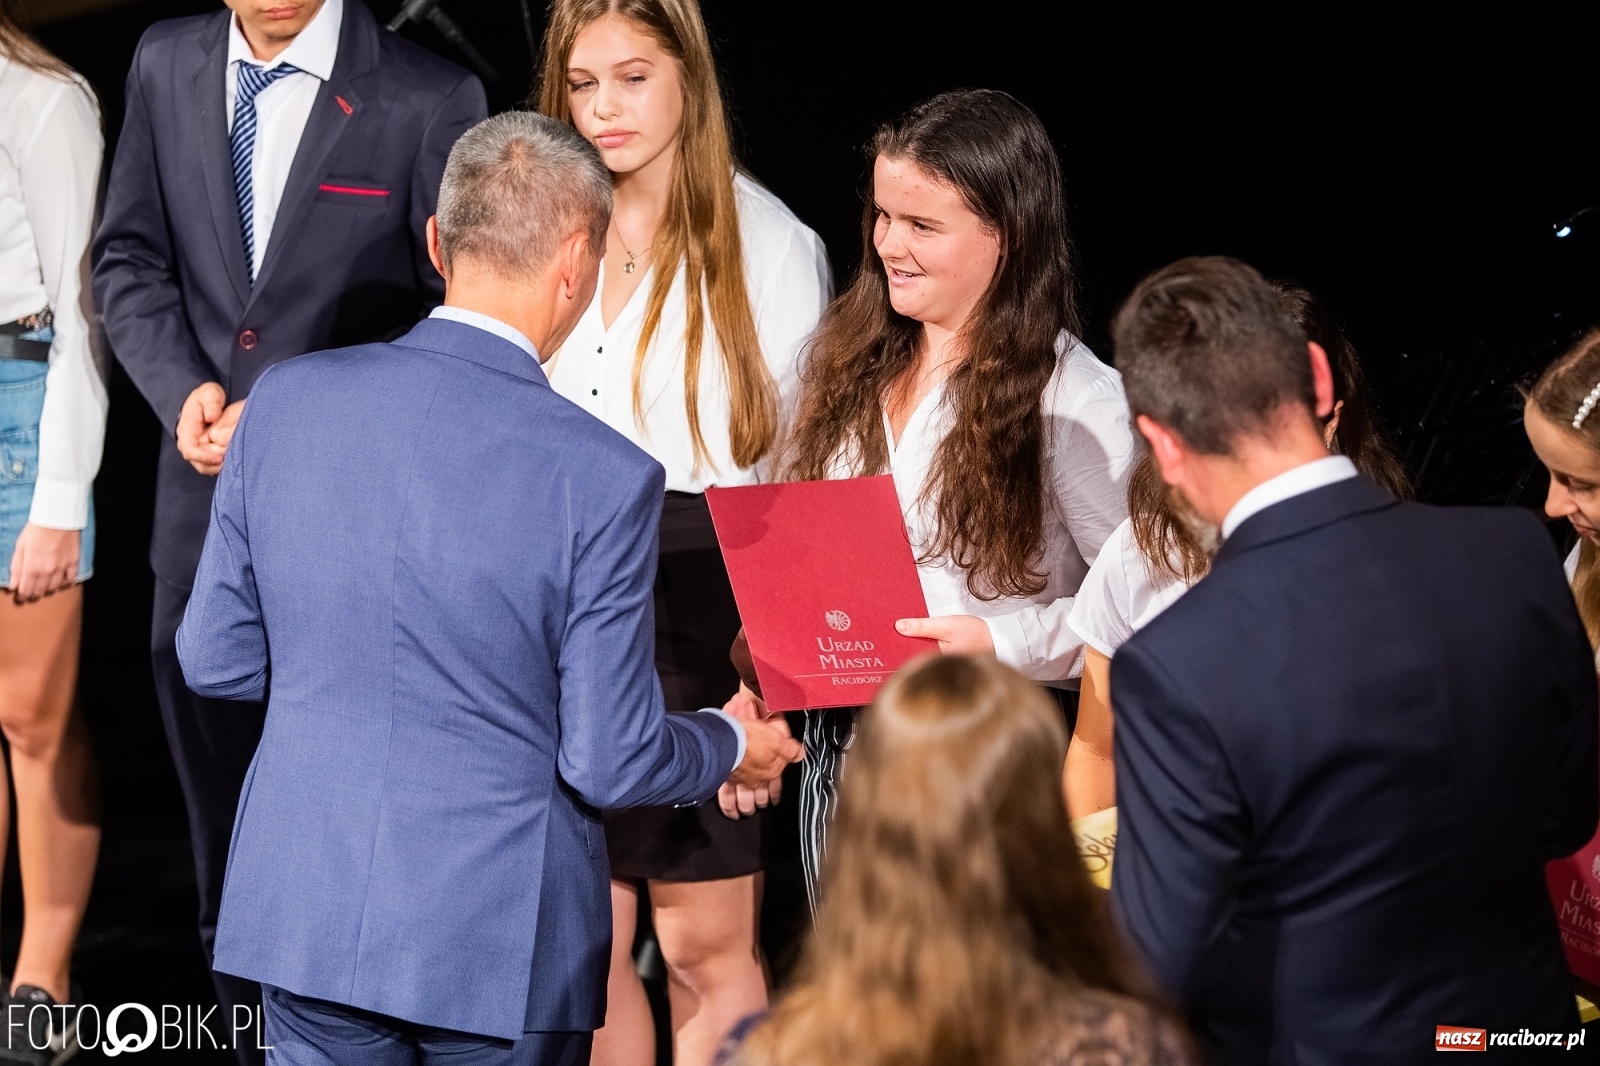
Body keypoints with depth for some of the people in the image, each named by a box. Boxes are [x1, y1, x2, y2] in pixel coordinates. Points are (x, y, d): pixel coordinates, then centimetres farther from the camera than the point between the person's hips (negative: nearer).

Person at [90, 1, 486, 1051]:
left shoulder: (428, 100, -11)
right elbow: (130, 259, 12)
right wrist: (183, 388, -5)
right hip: (205, 504, 5)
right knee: (225, 848, 16)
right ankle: (256, 1042, 29)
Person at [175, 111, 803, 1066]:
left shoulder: (287, 401, -6)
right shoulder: (602, 480, -17)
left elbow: (215, 659, 3)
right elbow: (612, 763, -11)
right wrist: (732, 745, 10)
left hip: (301, 907, 3)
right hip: (498, 938, -3)